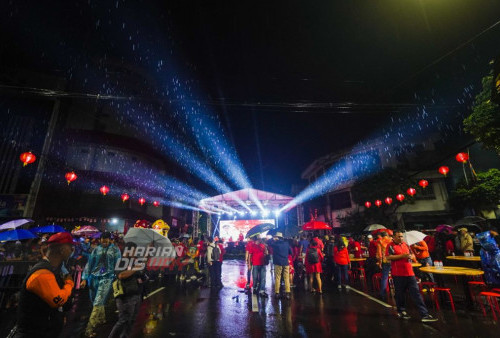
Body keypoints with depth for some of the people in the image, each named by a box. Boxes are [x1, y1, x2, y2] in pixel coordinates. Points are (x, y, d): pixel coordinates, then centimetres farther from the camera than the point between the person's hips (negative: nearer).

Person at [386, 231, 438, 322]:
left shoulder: (405, 245, 14)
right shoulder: (390, 246, -7)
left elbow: (412, 255, 22)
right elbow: (388, 257, -17)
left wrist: (411, 256, -2)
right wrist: (402, 256, -19)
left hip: (410, 273, 5)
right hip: (398, 274, -5)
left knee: (416, 293, 5)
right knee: (400, 294, 8)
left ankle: (424, 314, 9)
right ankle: (401, 311, 24)